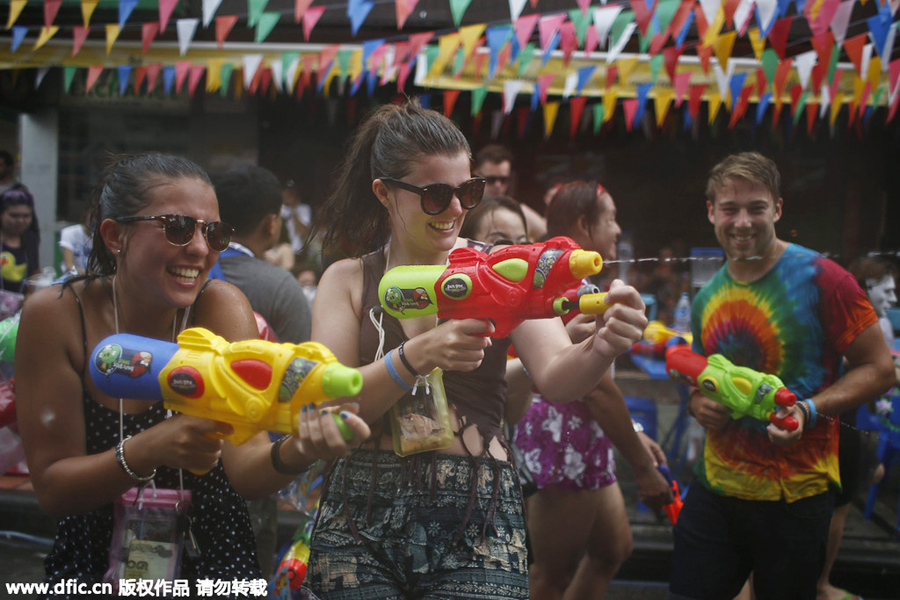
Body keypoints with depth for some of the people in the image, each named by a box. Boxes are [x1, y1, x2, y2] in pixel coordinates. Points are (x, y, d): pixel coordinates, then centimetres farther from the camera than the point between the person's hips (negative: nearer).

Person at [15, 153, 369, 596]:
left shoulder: (220, 307, -13)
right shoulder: (55, 315, -13)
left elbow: (243, 472, -18)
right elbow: (50, 489, -12)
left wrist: (295, 451, -39)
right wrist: (149, 450, -30)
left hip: (211, 558, -1)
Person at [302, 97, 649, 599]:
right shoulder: (347, 281, 5)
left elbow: (556, 375, -9)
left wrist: (602, 347, -30)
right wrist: (417, 356, -22)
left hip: (477, 526, 0)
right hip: (361, 520, 1)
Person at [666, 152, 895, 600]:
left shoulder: (819, 278, -11)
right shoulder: (706, 298, 6)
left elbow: (878, 369, -7)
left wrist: (809, 410, -22)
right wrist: (698, 403, -3)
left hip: (795, 495, -4)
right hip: (716, 486, 5)